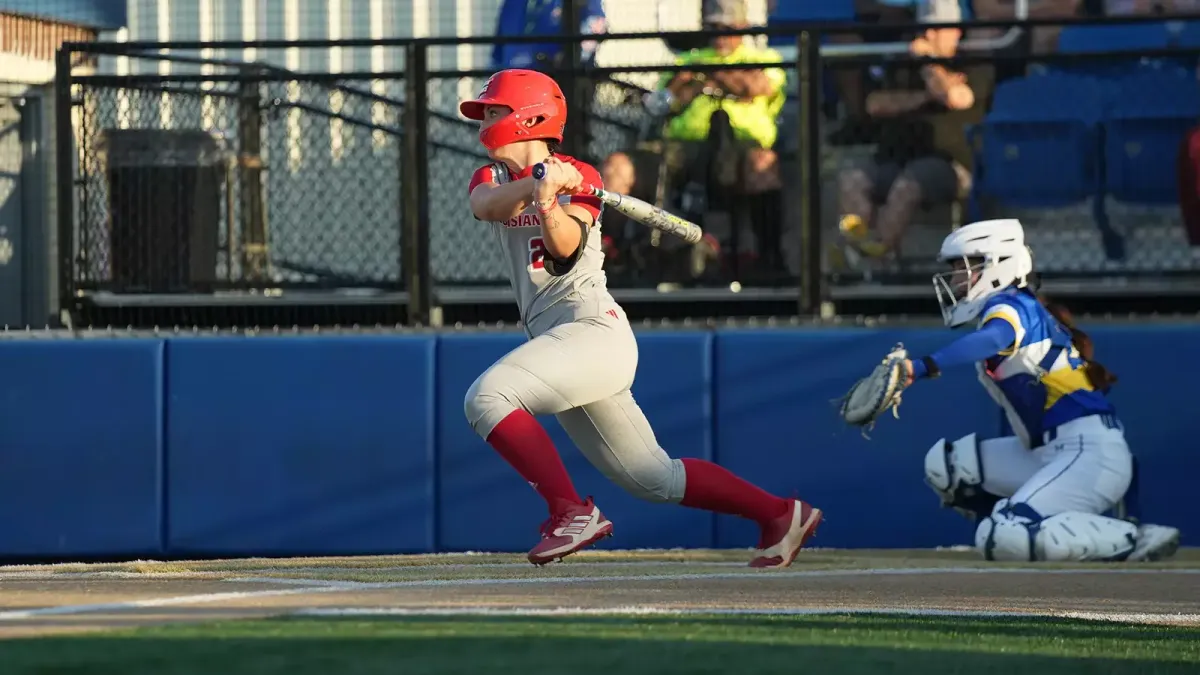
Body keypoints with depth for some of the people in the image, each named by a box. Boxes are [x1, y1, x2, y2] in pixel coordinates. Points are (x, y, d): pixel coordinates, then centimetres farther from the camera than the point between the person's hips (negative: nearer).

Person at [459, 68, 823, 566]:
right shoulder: (494, 178, 14)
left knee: (487, 395, -26)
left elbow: (566, 246, -20)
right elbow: (483, 206, -11)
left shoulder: (578, 177, -1)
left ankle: (573, 514, -24)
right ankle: (781, 514, 18)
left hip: (594, 331, -7)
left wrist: (549, 205, -40)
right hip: (558, 346, 7)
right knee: (653, 478, 9)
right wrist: (536, 181, -29)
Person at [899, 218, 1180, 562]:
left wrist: (925, 366, -45)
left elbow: (994, 339, -31)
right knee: (945, 462, 9)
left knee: (1000, 538, -22)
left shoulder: (1013, 306, -7)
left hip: (1091, 453, -10)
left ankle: (1139, 541, -14)